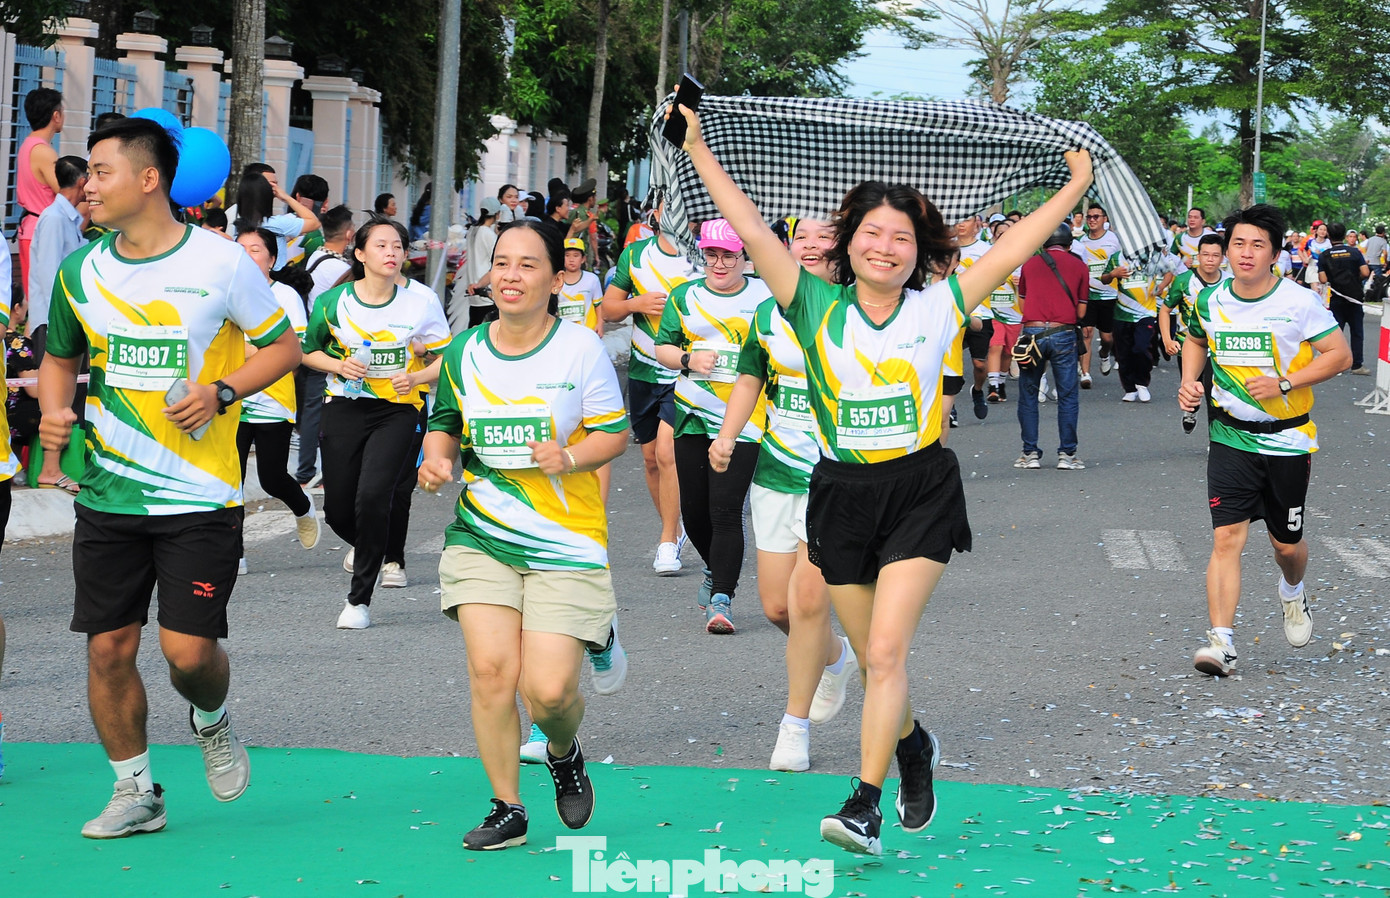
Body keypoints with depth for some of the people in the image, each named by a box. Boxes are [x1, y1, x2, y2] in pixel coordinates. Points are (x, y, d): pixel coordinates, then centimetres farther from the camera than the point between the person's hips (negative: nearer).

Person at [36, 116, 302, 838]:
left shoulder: (222, 263, -8)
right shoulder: (80, 270, 4)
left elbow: (284, 345, 2)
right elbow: (60, 355, 19)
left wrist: (221, 390, -14)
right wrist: (55, 411, -1)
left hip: (200, 498, -4)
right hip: (108, 498, 4)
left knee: (188, 650, -9)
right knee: (109, 649, 2)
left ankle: (211, 721, 27)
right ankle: (135, 792, 19)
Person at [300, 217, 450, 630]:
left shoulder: (421, 304, -5)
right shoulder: (334, 302, -3)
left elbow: (446, 360, 3)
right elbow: (309, 350, 11)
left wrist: (415, 378, -16)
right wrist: (339, 365, -9)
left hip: (397, 410, -2)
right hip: (344, 407, 2)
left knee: (372, 495, -20)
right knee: (337, 507, 3)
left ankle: (359, 599, -5)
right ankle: (365, 546, 43)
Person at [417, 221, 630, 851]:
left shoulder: (581, 349, -6)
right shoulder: (464, 351, 3)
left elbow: (615, 433, -2)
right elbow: (445, 424, 17)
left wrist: (569, 456, -20)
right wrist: (436, 459, -4)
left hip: (567, 544, -3)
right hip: (481, 536, 3)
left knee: (547, 691, -10)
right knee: (489, 671, -11)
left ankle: (563, 752, 28)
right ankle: (506, 810, 6)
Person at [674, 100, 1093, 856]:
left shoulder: (939, 307, -1)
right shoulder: (817, 307, -2)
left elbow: (1013, 249, 4)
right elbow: (751, 231, -6)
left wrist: (1075, 188, 5)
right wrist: (699, 150, -10)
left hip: (921, 490, -2)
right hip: (842, 492, 2)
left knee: (887, 649, -14)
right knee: (872, 657, 12)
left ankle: (865, 807, -13)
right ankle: (913, 748, 42)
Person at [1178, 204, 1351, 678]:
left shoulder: (1298, 303, -12)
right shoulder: (1210, 301, 0)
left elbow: (1340, 355, -9)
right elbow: (1196, 341, 21)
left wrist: (1284, 382, -19)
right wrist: (1189, 382, 3)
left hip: (1287, 439, -1)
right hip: (1231, 439, 1)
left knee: (1286, 544, 11)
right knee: (1227, 537, -13)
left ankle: (1293, 593, 47)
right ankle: (1221, 641, -15)